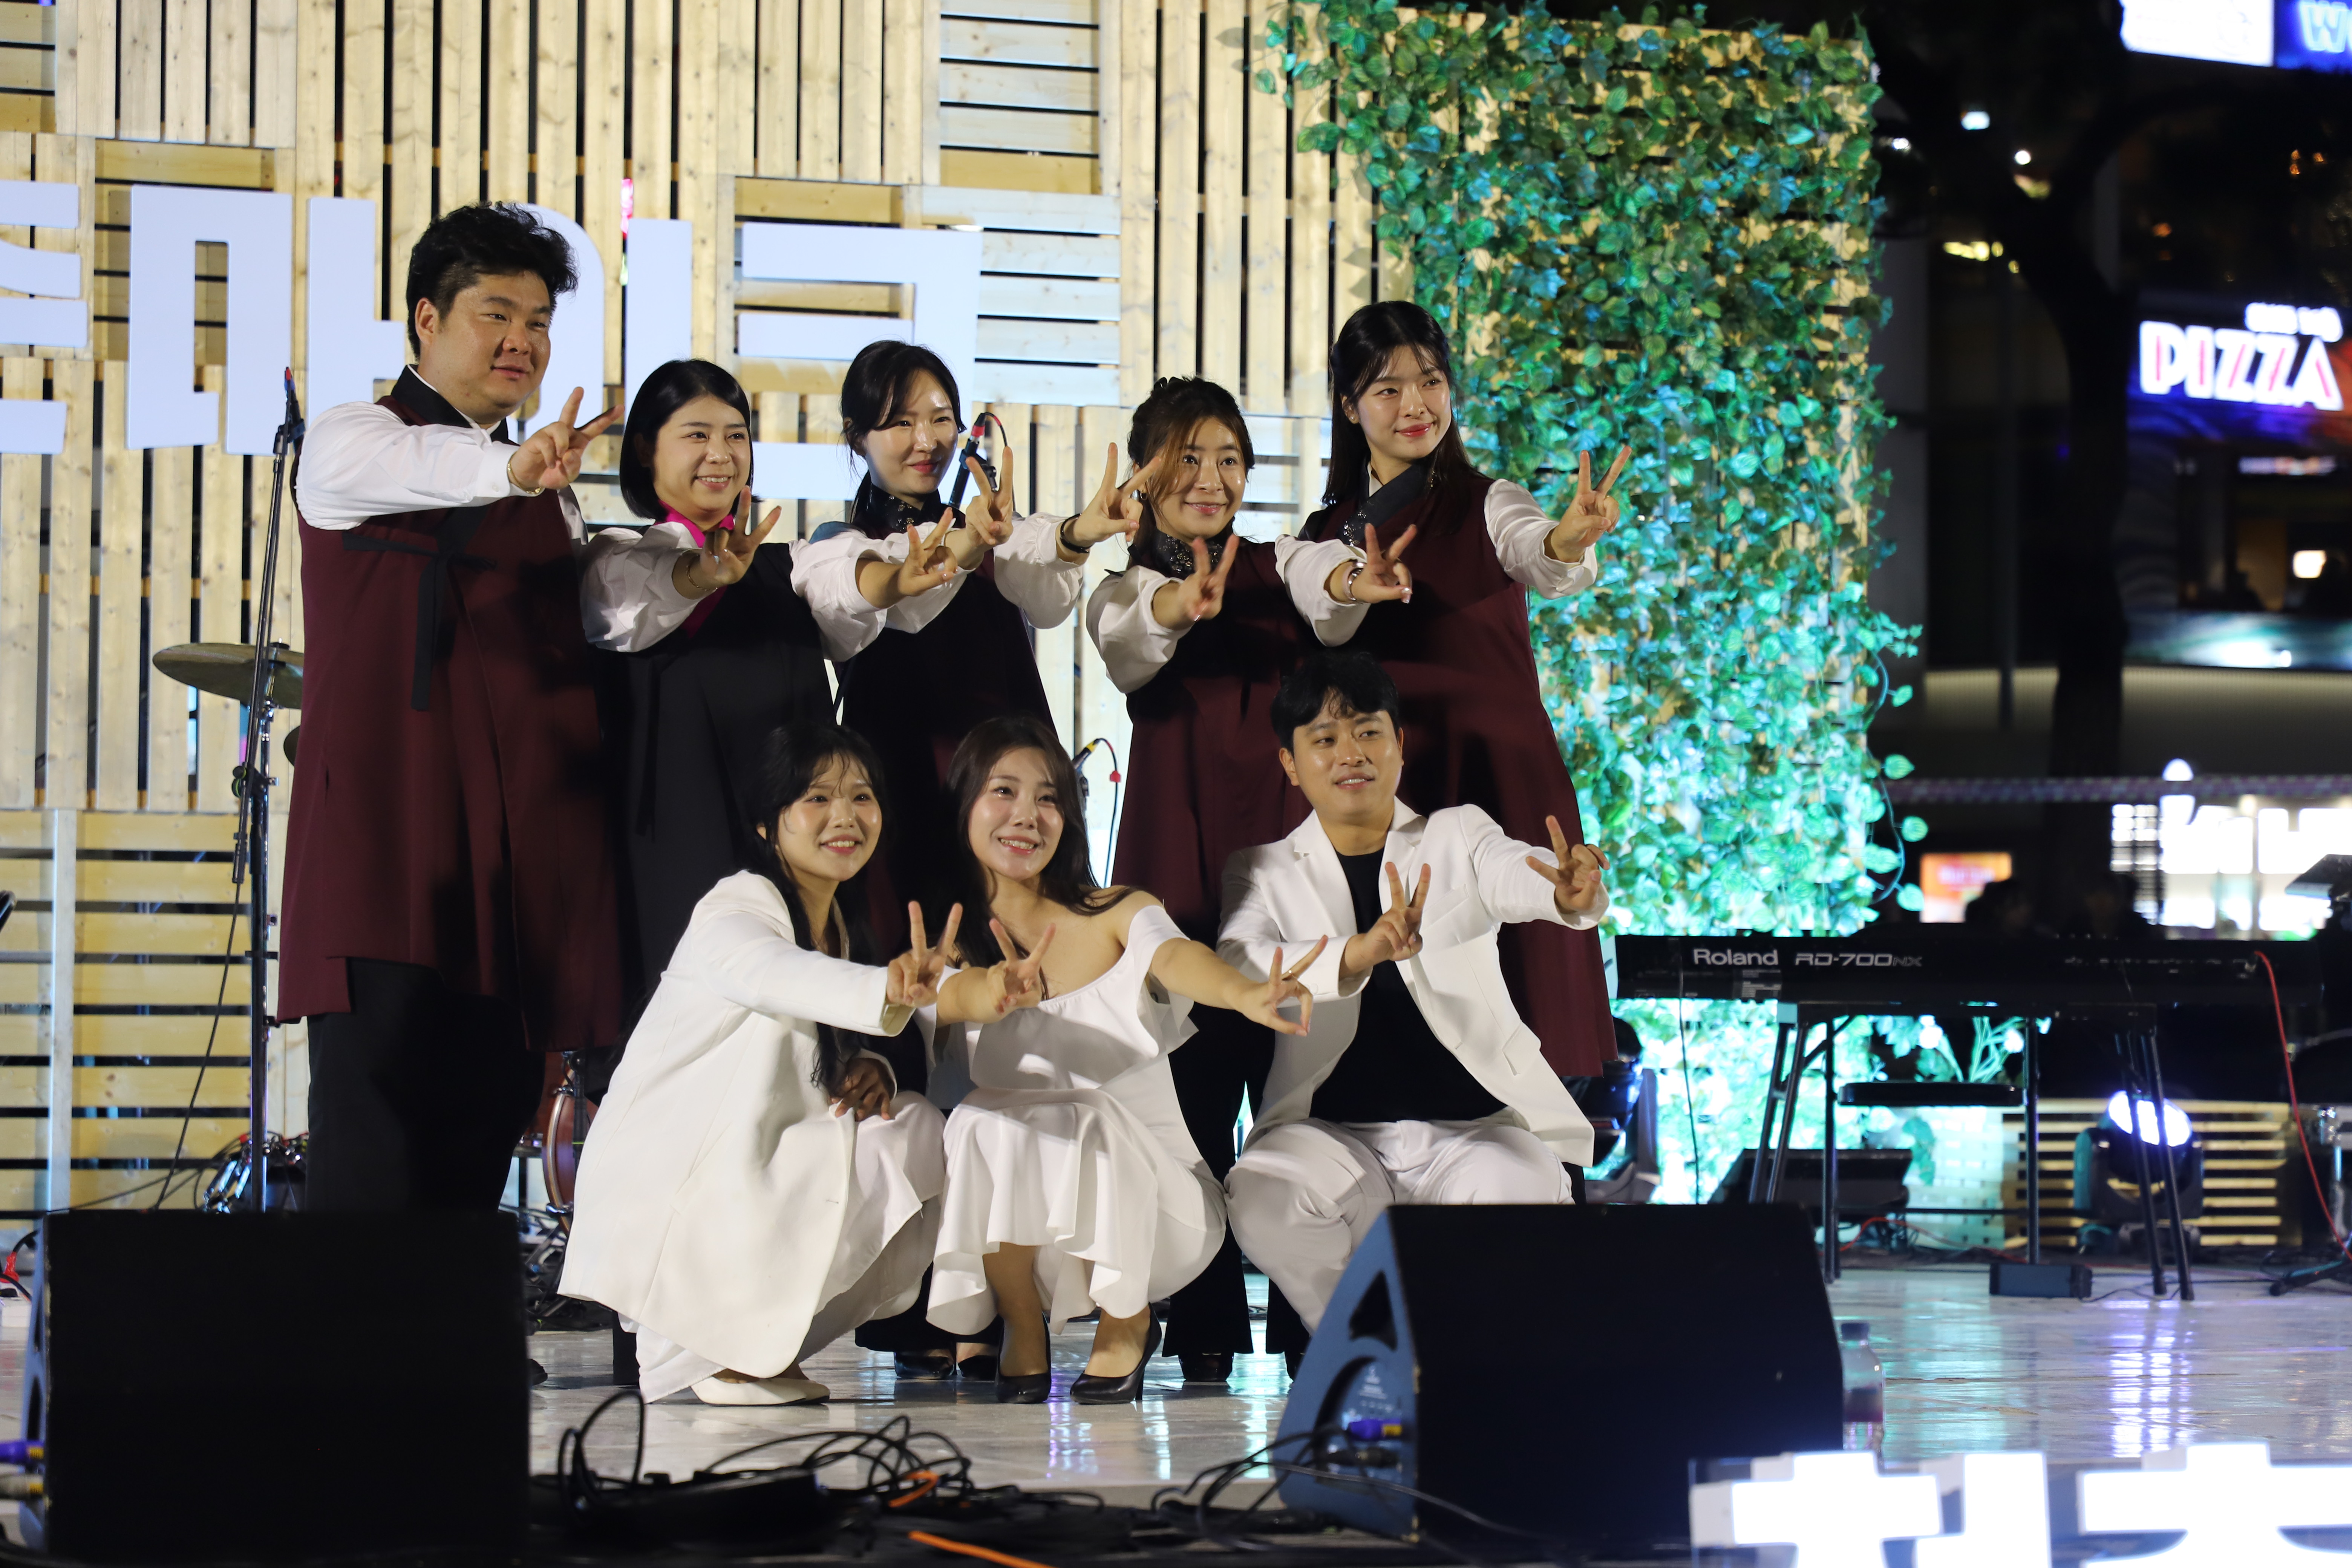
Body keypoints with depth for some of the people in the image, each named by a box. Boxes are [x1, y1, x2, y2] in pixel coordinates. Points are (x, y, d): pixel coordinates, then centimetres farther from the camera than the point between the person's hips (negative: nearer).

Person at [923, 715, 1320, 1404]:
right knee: (985, 1125, -29)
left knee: (1081, 1128, -32)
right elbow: (944, 1003, -19)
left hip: (1142, 1204, -1)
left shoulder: (1119, 917, 0)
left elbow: (1177, 957, -22)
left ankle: (1126, 1322, -3)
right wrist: (998, 992, -44)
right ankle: (1023, 1328, -4)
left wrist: (1247, 994, -46)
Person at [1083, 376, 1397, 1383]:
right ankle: (1205, 1333, 1)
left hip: (1289, 837, 1)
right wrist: (1179, 608, -38)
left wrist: (1354, 585, -37)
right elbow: (1130, 650, -15)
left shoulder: (1281, 565, 13)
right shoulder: (1126, 594, 10)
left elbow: (1324, 593, -12)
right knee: (1193, 1082, -5)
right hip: (1180, 846, 0)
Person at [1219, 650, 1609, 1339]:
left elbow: (1519, 878, -14)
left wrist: (1573, 894, -42)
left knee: (1522, 1191, -33)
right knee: (1262, 1199, -32)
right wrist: (1357, 954, -35)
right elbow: (1237, 970, -14)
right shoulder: (1262, 872, 9)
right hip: (1334, 1132, 0)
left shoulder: (1457, 835, 10)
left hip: (1473, 1125, 0)